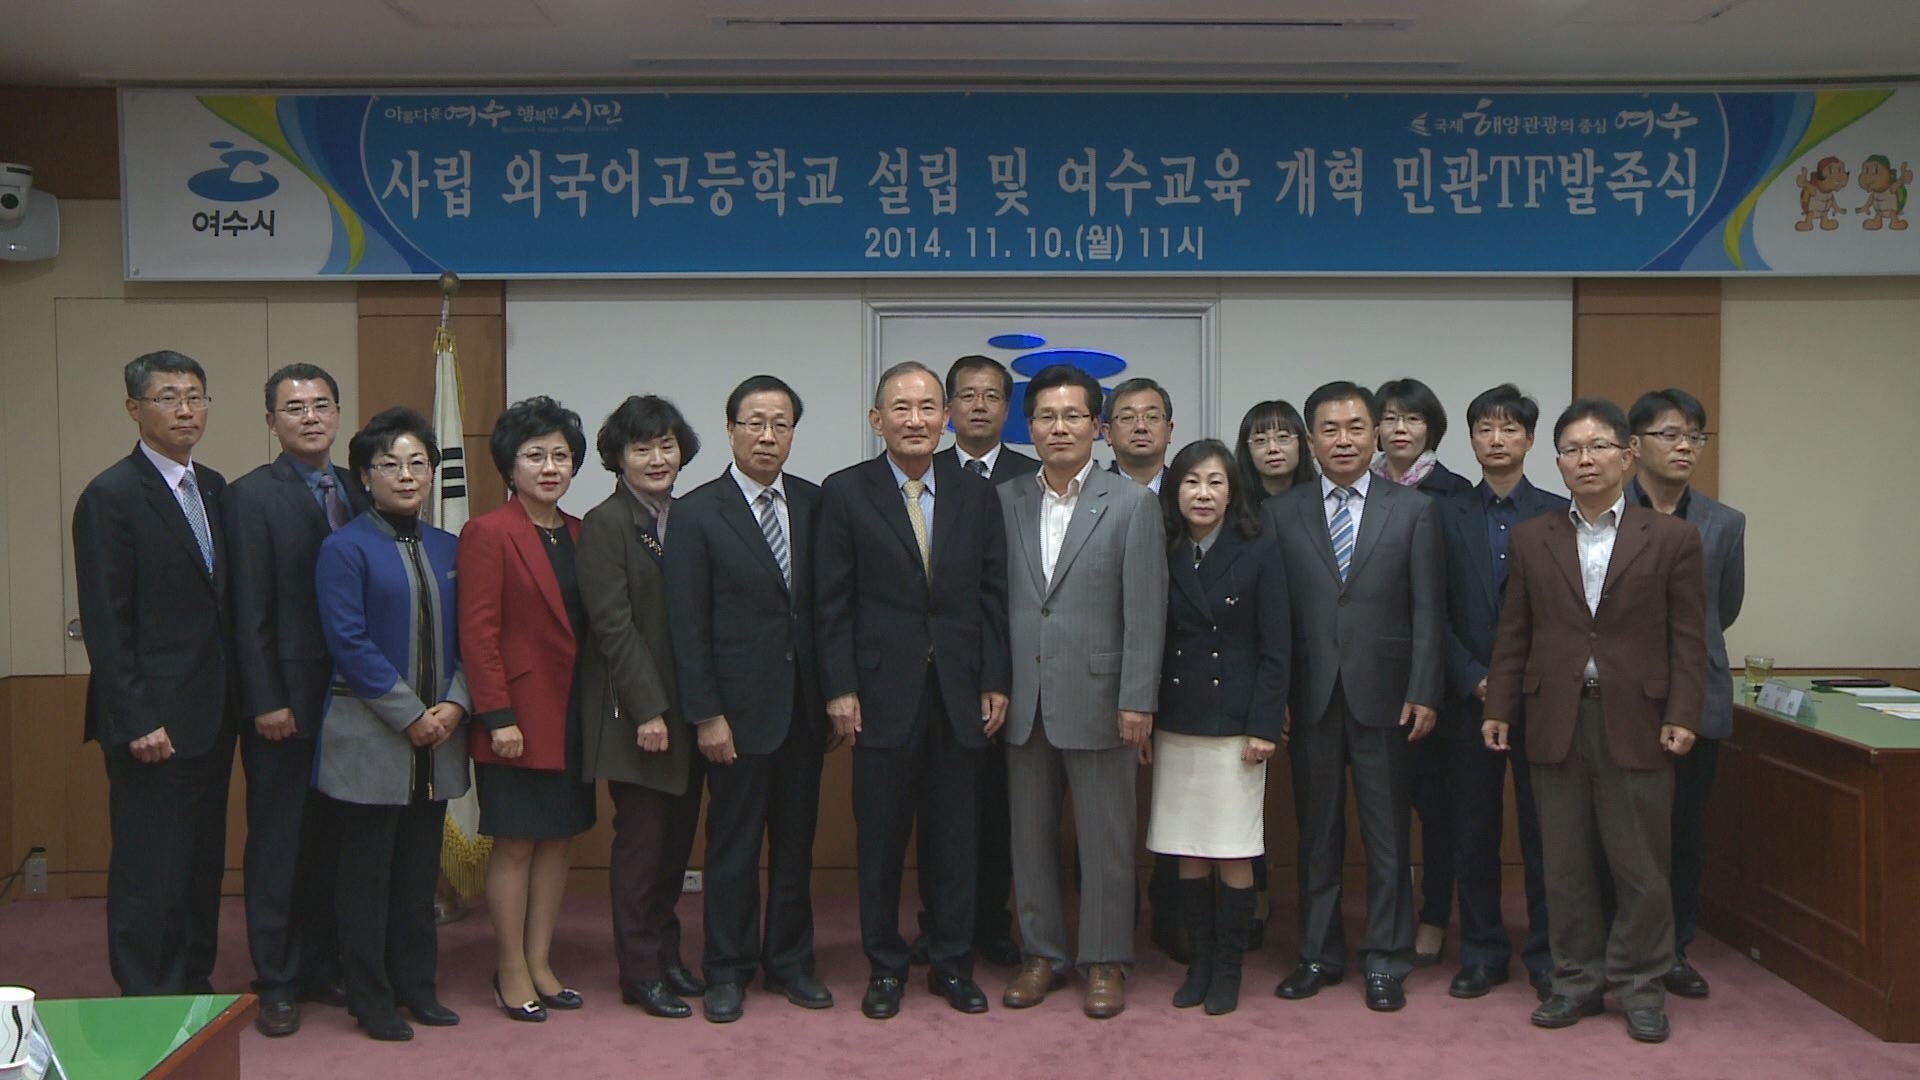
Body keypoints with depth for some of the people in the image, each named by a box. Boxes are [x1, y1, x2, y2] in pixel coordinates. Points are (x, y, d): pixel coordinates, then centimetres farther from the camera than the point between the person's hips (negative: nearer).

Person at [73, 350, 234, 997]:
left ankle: (194, 988, 26)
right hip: (153, 720, -7)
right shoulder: (110, 497, -10)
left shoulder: (213, 489, 12)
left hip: (211, 715, 7)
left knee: (203, 862, 14)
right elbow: (105, 622, -13)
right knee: (148, 869, 2)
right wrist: (137, 720, -17)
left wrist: (234, 698, 8)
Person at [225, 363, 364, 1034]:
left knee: (334, 840, 12)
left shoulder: (358, 492, 9)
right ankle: (277, 984, 16)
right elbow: (249, 609, -10)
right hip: (286, 698, -5)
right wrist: (266, 701, -13)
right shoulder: (253, 495, -6)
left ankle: (324, 967, 25)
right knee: (278, 844, 6)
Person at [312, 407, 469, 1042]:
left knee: (420, 870, 13)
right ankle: (370, 1000, 15)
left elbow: (466, 637, 9)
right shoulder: (345, 548, -6)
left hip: (437, 738, 5)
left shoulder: (448, 549, 10)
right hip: (369, 739, -5)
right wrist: (410, 715, -15)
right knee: (367, 874, 4)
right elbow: (349, 642, -13)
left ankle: (416, 987, 24)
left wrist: (454, 705, -7)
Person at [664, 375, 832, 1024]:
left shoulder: (813, 504, 5)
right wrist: (706, 715, -11)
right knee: (733, 844, 7)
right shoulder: (697, 513, -6)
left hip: (804, 704, 4)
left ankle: (790, 961, 28)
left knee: (797, 839, 13)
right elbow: (689, 626, -8)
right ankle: (728, 971, 22)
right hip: (740, 707, -4)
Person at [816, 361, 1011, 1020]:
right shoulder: (845, 493, -1)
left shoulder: (976, 495, 7)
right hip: (883, 690, -2)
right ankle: (885, 966, 23)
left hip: (960, 690, 2)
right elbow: (832, 602, -3)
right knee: (880, 837, 8)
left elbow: (992, 596, 6)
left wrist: (995, 683, 1)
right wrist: (840, 688, -8)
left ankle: (952, 963, 24)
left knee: (954, 836, 10)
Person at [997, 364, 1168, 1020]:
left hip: (1096, 696, -3)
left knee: (1105, 836, 5)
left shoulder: (1132, 504, -3)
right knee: (1030, 833, 12)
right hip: (1023, 700, 3)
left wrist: (1137, 701, -11)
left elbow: (1145, 610, -6)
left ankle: (1105, 961, 19)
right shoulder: (1006, 502, 7)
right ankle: (1043, 953, 26)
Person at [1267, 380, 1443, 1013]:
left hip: (1383, 697, -1)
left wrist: (1423, 693, -7)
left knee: (1386, 836, 7)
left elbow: (1427, 610, 0)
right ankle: (1319, 955, 24)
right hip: (1309, 699, 1)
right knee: (1317, 835, 11)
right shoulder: (1281, 514, 5)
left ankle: (1384, 961, 20)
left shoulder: (1413, 511, 3)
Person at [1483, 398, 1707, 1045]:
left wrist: (1682, 715, -7)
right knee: (1565, 863, 8)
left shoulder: (1672, 539, 2)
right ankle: (1577, 980, 20)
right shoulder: (1531, 539, 8)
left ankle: (1640, 985, 20)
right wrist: (1499, 708, 4)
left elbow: (1688, 638, 1)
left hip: (1636, 722, -2)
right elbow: (1514, 634, 9)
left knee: (1640, 864, 5)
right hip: (1556, 721, 2)